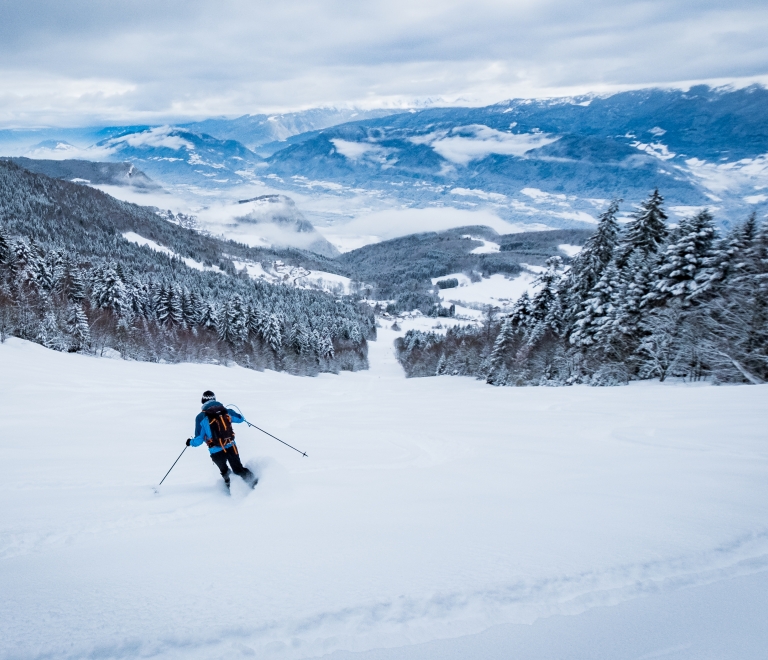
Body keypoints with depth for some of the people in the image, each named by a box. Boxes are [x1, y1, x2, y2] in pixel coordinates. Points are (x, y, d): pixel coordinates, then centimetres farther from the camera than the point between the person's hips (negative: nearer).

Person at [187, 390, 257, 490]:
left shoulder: (201, 417, -4)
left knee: (224, 472, 27)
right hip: (231, 447, 1)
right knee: (238, 469, 15)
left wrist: (190, 442, 20)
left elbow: (199, 440, -1)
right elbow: (240, 418, 19)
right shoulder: (226, 411, 3)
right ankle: (252, 480, -5)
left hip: (216, 452, -1)